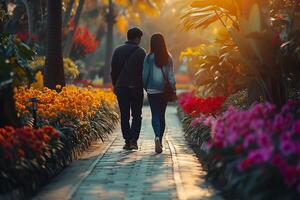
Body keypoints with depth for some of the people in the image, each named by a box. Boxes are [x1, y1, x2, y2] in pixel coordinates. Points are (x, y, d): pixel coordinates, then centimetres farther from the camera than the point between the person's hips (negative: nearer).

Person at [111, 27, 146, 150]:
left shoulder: (118, 51, 5)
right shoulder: (140, 52, -6)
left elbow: (114, 70, 8)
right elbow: (144, 71, -6)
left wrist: (115, 85, 16)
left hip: (121, 88, 3)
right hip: (136, 88, -3)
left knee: (124, 116, 8)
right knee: (136, 116, 6)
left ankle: (127, 141, 6)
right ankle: (133, 140, -7)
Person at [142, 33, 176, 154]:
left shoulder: (149, 58, -7)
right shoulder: (168, 57, 1)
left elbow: (145, 74, -3)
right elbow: (171, 74, 0)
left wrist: (145, 87, 11)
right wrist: (173, 87, 3)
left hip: (152, 90, -3)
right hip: (164, 90, 3)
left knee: (155, 115, -2)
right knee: (162, 115, 13)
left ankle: (157, 137, -26)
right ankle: (160, 141, 19)